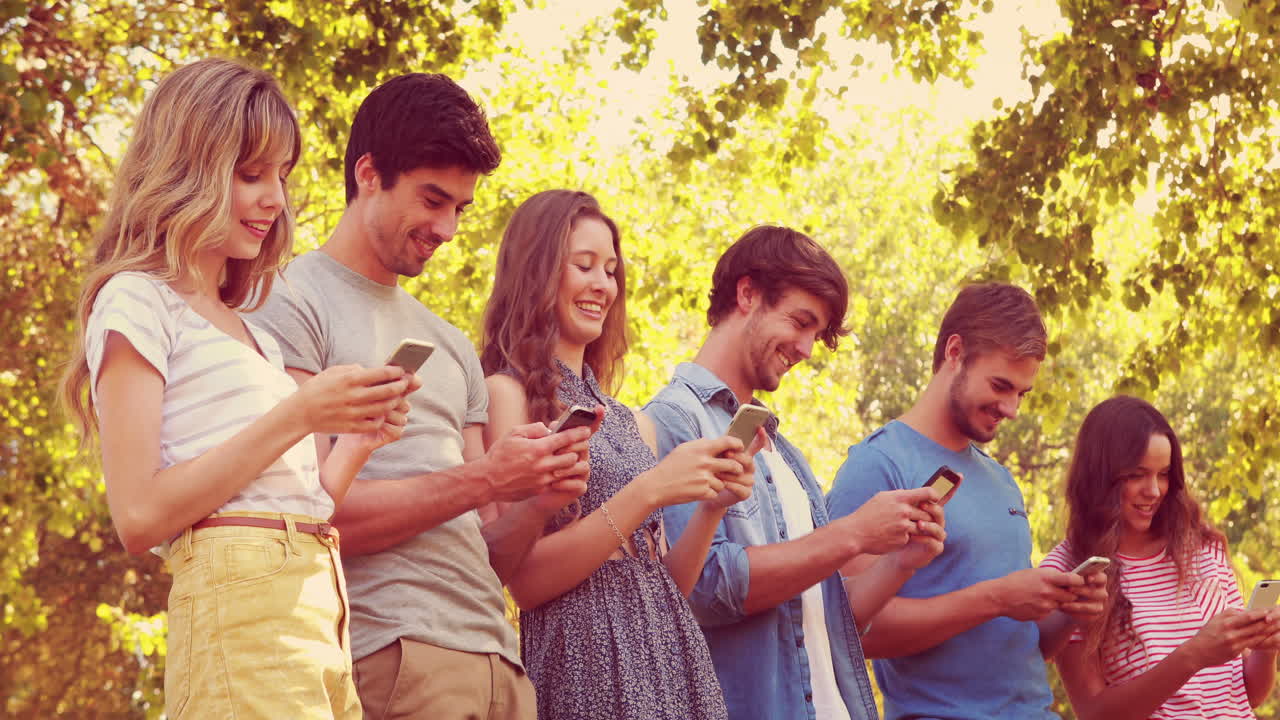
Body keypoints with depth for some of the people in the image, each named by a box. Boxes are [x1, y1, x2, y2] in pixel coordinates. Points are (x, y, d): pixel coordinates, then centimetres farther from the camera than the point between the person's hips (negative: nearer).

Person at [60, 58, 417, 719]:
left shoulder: (248, 332, 24)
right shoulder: (137, 300, 0)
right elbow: (138, 516, -11)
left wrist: (355, 439, 4)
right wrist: (295, 418, -13)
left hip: (321, 607, 8)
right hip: (240, 597, -8)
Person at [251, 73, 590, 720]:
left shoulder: (453, 348, 22)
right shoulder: (292, 307, 0)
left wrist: (539, 497, 0)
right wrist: (481, 481, -10)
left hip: (499, 661, 7)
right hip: (390, 657, -7)